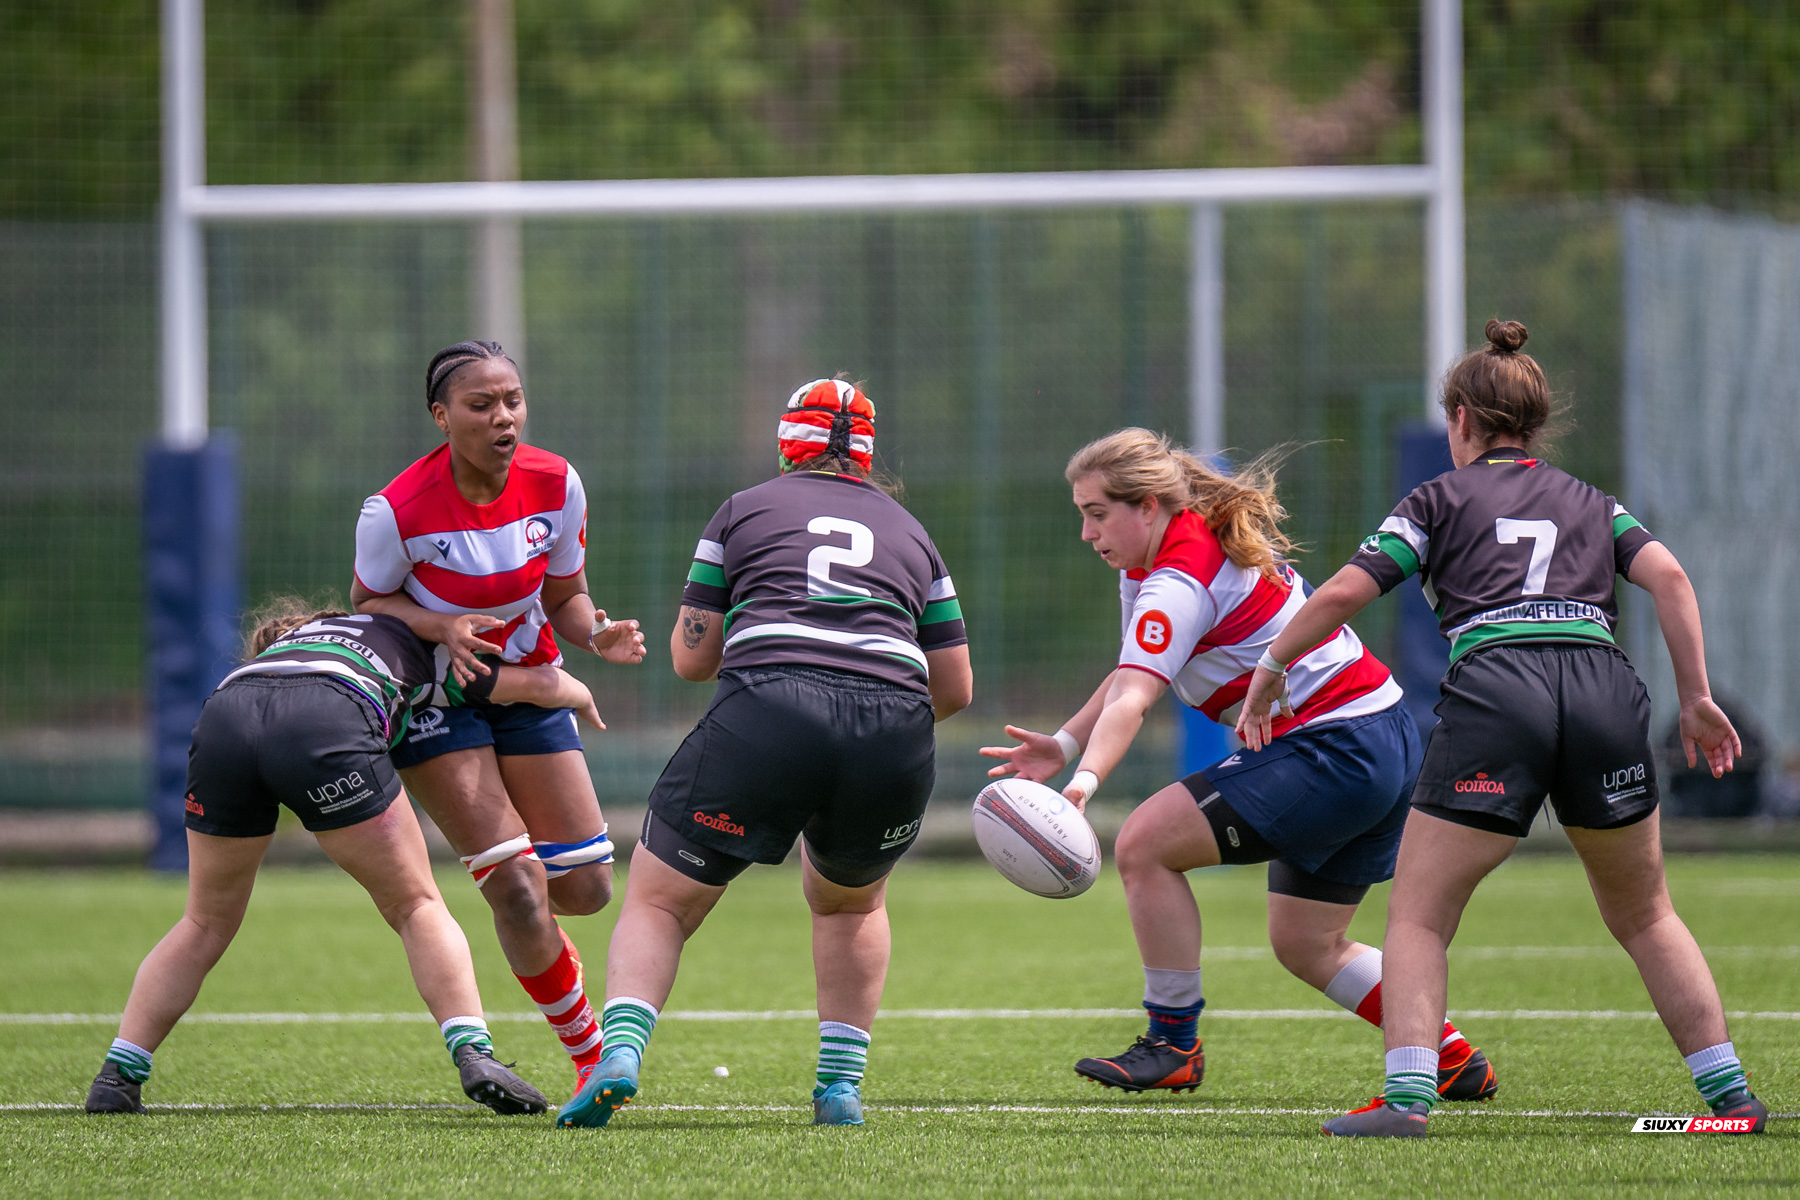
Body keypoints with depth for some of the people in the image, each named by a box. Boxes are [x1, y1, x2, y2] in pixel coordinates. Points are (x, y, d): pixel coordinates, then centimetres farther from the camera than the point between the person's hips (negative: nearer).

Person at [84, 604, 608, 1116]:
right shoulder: (414, 648, 35)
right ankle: (474, 1055, -4)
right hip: (324, 732, -4)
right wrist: (581, 696, 57)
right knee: (416, 906, 12)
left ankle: (116, 1078, 14)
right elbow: (537, 683, 34)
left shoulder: (288, 639, 46)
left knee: (206, 923, 21)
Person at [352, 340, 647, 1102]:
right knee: (517, 885, -14)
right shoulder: (398, 511, -24)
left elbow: (565, 597, 0)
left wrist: (597, 635, -22)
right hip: (431, 688, -4)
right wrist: (440, 627, -27)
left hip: (526, 686, 4)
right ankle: (588, 1050, 4)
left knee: (587, 887, 0)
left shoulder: (555, 485, -13)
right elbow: (367, 602, -8)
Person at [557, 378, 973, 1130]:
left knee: (657, 902, 10)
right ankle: (841, 1086, 20)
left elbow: (691, 658, 17)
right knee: (850, 903, 32)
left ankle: (619, 1051, -15)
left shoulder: (743, 511, 18)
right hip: (894, 734, 3)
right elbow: (954, 687, 24)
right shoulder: (908, 532, 25)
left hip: (764, 714, -3)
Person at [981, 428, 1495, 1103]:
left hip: (1333, 749, -11)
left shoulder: (1179, 583, -18)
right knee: (1306, 946, 18)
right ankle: (1455, 1062, 22)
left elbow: (1132, 701, -32)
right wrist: (1064, 745, 9)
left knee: (1144, 844, -14)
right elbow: (1133, 677, 22)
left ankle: (1173, 1046, -7)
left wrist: (1084, 782, -46)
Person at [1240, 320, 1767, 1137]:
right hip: (1605, 687, 3)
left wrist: (1271, 669, 21)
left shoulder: (1442, 499, 17)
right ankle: (1730, 1094, 12)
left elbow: (1343, 594, 8)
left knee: (1418, 916, 5)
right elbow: (1667, 577, 10)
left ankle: (1406, 1096, -13)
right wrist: (1695, 698, 12)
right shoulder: (1589, 502, 26)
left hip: (1493, 692, -3)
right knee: (1644, 918, 18)